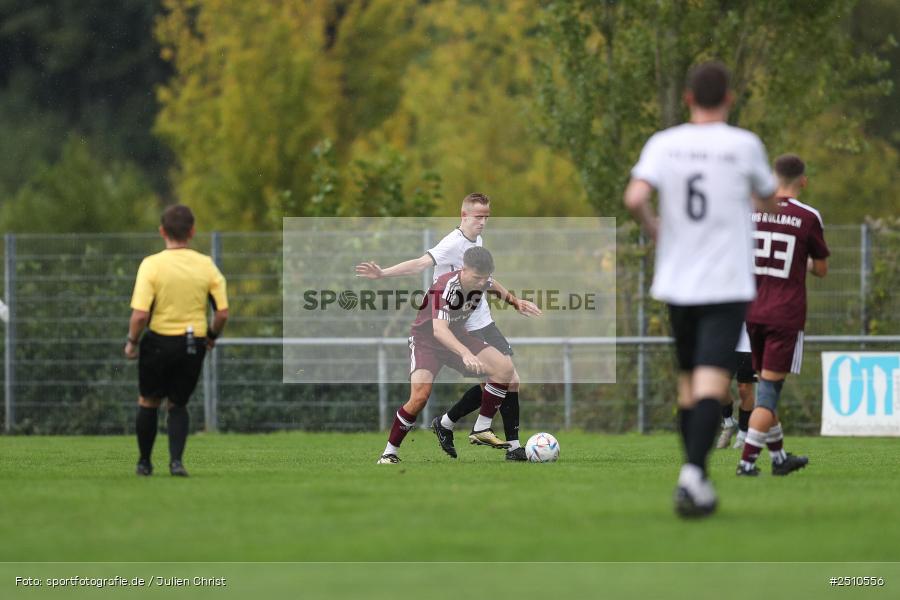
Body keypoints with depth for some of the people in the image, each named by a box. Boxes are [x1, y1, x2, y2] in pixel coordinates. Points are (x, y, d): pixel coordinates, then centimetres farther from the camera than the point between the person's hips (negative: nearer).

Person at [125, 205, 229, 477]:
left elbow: (140, 314, -19)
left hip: (159, 342, -2)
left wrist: (132, 342, -2)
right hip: (194, 345, 2)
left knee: (148, 402, 19)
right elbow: (222, 313, -4)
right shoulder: (206, 266, -5)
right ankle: (176, 459, -3)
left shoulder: (151, 265, -13)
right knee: (178, 404, 17)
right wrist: (212, 336, 15)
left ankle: (144, 462, 27)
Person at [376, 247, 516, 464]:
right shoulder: (446, 287, -32)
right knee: (420, 395, -28)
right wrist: (465, 354, -59)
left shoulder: (484, 283, -11)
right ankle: (390, 452, -10)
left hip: (457, 336, 6)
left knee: (505, 368, -15)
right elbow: (439, 330, -45)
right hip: (426, 339, -6)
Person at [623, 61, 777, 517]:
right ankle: (693, 472, -30)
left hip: (677, 283, 3)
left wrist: (652, 225, 7)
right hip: (727, 285, -3)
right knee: (712, 381, -12)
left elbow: (635, 198, -14)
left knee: (689, 381, 16)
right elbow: (770, 200, 11)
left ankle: (697, 478, 19)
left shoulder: (664, 144, 0)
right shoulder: (744, 145, -4)